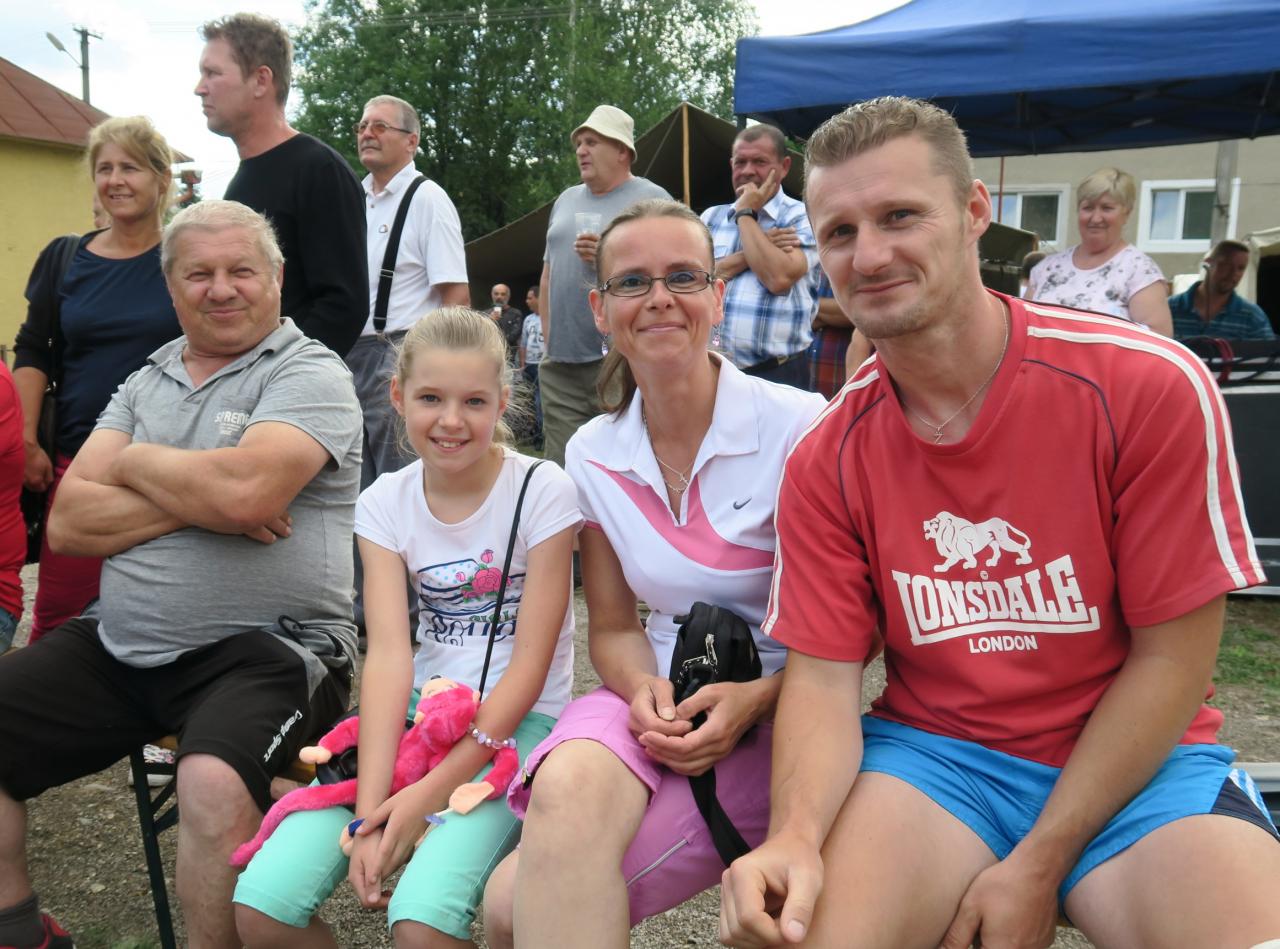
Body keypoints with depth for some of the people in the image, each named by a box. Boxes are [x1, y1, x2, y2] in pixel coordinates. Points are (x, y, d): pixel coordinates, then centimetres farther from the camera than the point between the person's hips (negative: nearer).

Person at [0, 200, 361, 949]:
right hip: (120, 645, 7)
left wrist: (137, 463, -3)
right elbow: (67, 525, 4)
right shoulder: (147, 383, 15)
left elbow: (244, 492, -22)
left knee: (214, 785, -32)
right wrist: (198, 502, -11)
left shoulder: (310, 374, -3)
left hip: (266, 648, -7)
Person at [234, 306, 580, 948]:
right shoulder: (385, 503, 0)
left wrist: (430, 792, -19)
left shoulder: (542, 492, -10)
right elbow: (389, 655, -11)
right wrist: (370, 810, -22)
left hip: (518, 719, -3)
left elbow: (530, 665, -12)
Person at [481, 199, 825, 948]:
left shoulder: (798, 427, -11)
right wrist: (643, 690, -11)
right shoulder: (593, 455, 3)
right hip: (663, 707, 4)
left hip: (783, 713, -4)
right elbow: (615, 627, 11)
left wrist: (757, 698, -20)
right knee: (570, 779, -34)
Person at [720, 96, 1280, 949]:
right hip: (930, 751, 1)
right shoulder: (826, 460, -5)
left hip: (1138, 764, 0)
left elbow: (1173, 658, -10)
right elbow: (823, 678, -5)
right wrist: (797, 837, -25)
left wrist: (1038, 866, -13)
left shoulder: (1149, 386, -13)